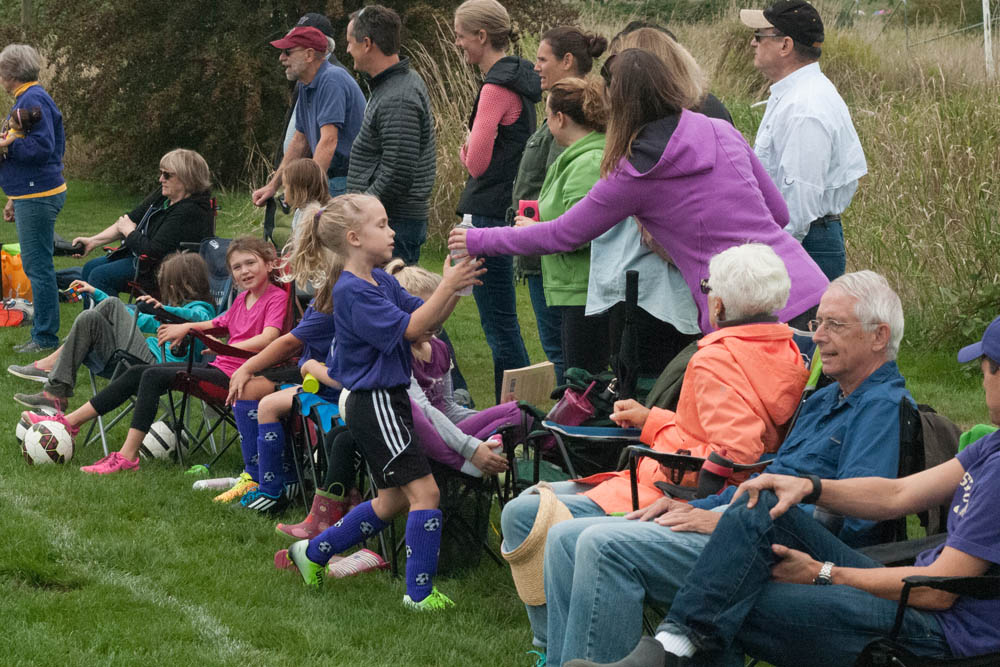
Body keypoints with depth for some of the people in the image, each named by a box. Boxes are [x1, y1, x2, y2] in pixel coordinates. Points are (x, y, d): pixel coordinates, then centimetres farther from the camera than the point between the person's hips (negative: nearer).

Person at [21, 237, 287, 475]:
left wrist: (231, 348, -32)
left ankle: (128, 455, -25)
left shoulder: (276, 297, -9)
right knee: (138, 373, 3)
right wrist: (186, 327, 23)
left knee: (154, 377, -21)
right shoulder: (242, 298, 20)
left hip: (232, 375, -9)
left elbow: (268, 338, -24)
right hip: (218, 366, 9)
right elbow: (219, 323, 36)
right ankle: (69, 422, 5)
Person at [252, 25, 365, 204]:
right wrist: (272, 186, 20)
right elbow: (300, 141, 23)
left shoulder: (332, 80, -16)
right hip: (331, 181, 9)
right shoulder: (305, 87, 15)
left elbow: (328, 142, -24)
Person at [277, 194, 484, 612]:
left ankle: (313, 553, 29)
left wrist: (454, 287, -7)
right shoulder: (352, 291, -18)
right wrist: (448, 286, -25)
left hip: (387, 401, 10)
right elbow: (410, 328, -23)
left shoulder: (380, 280, 11)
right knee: (424, 491, -9)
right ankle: (420, 592, -2)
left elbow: (428, 319, 9)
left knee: (393, 500, 17)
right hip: (375, 403, -10)